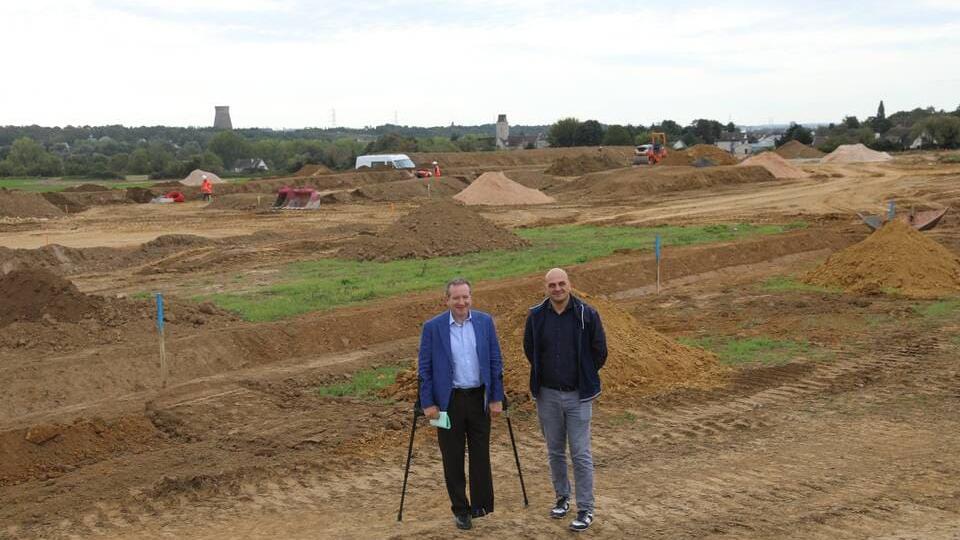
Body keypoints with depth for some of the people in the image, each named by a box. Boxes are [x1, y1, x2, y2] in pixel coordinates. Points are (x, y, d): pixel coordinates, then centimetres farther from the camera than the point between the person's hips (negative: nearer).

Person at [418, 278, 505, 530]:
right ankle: (460, 509, 19)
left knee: (481, 455, 6)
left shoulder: (485, 322, 0)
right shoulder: (432, 327, -6)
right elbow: (424, 367, -3)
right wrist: (428, 403, -6)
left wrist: (497, 397, 1)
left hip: (479, 398, 1)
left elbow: (495, 361, 3)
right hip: (449, 400, -1)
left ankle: (481, 504, 17)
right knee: (453, 459, 7)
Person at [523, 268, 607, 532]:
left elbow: (599, 351, 1)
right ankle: (562, 498, 31)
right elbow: (529, 350, 13)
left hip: (577, 395, -3)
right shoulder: (536, 315, -4)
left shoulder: (587, 314, -10)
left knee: (581, 454, -1)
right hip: (547, 394, 3)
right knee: (555, 452, 14)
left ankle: (586, 509, 8)